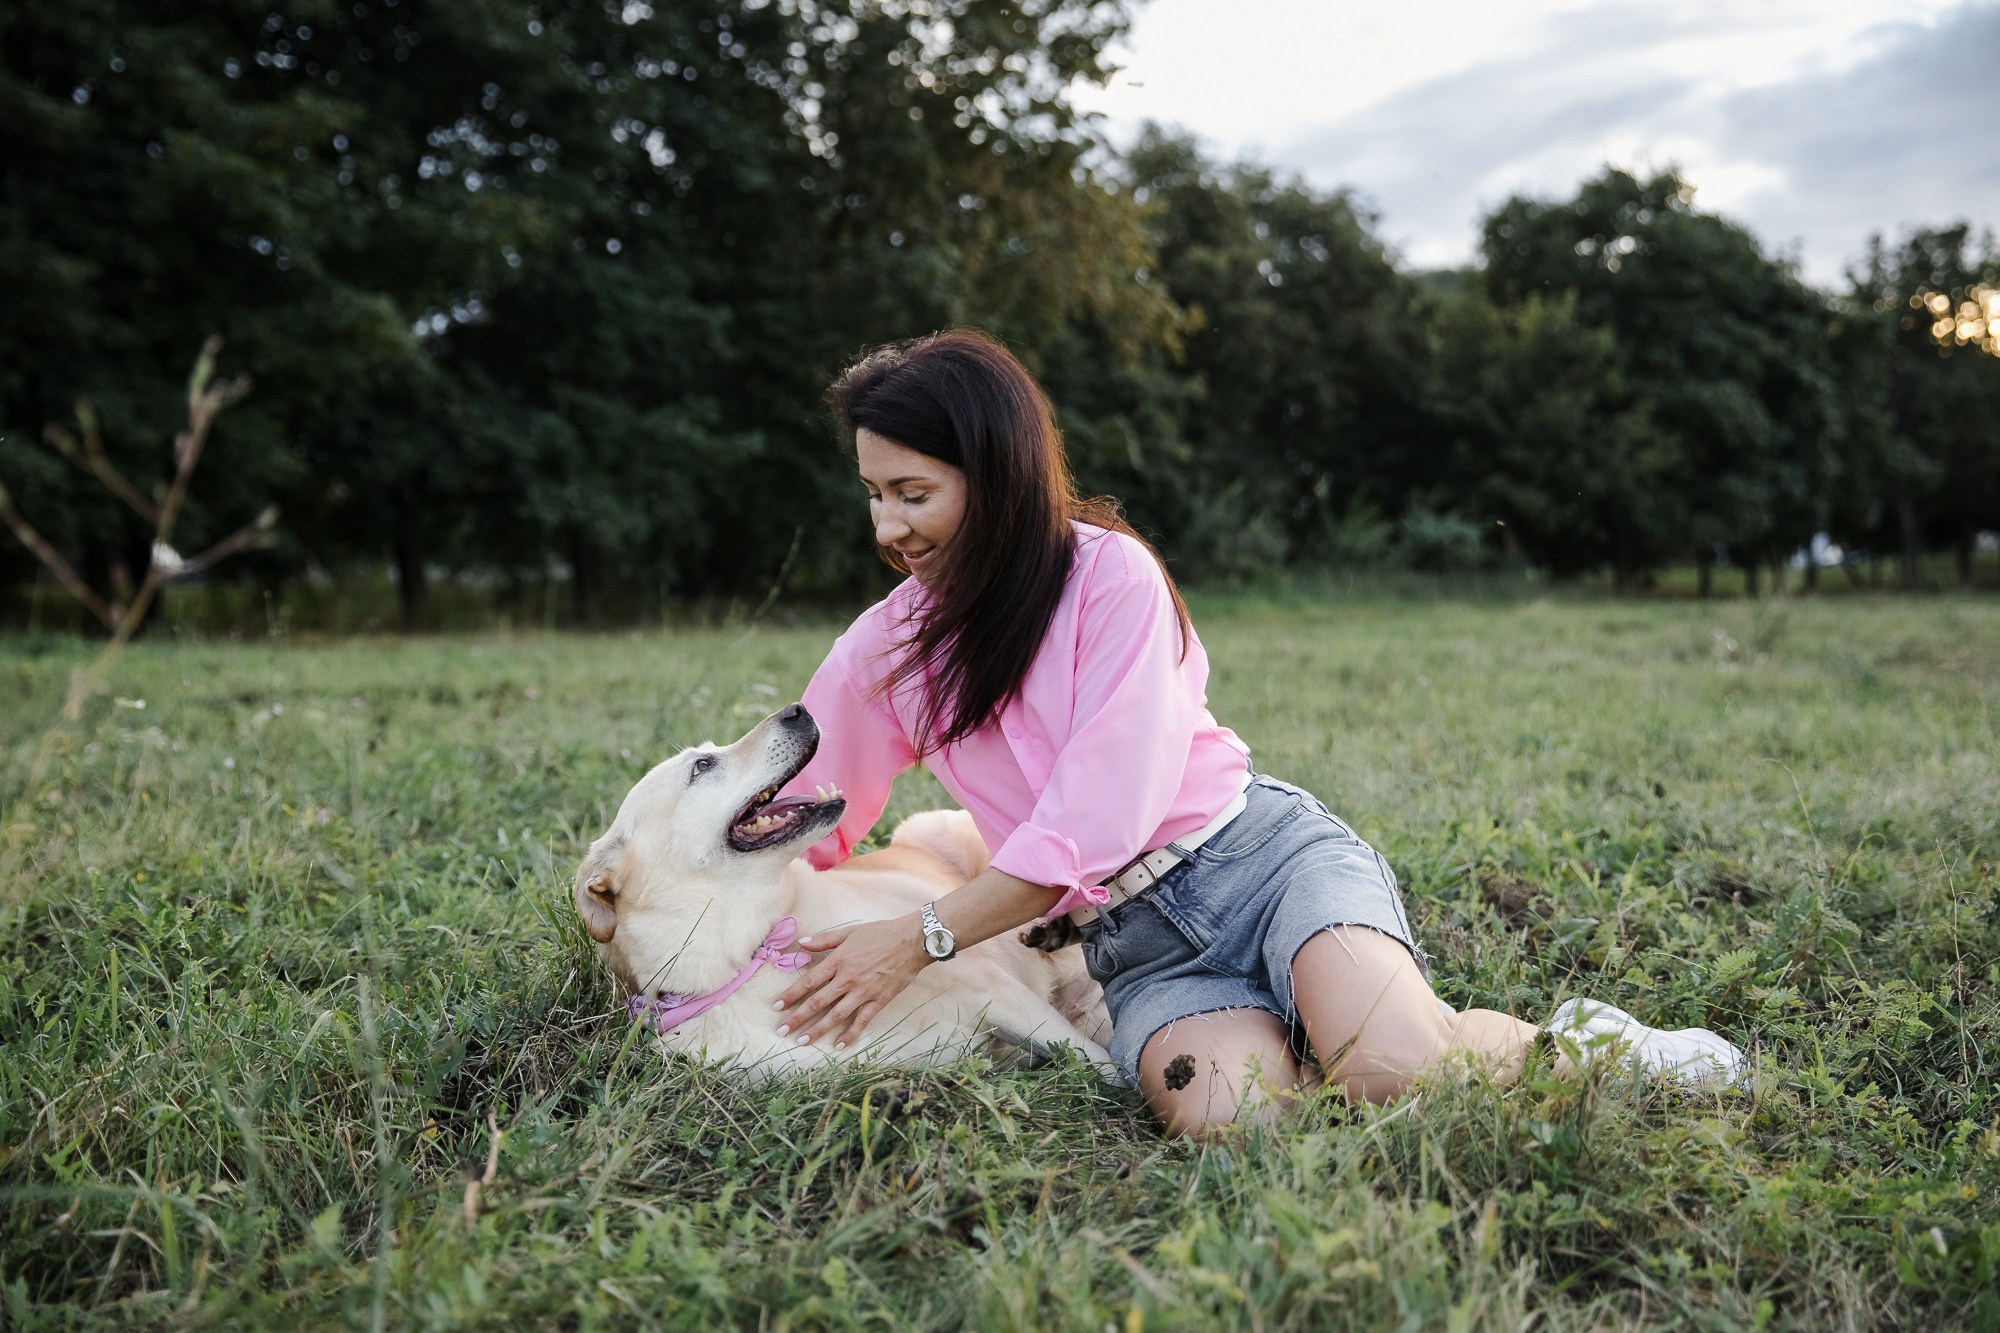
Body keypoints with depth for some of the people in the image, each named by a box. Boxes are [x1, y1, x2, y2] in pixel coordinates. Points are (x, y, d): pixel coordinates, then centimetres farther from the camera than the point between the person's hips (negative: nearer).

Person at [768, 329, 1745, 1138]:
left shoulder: (1110, 572, -8)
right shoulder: (882, 653, 7)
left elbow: (1097, 824, -14)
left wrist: (923, 939, -16)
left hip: (1263, 851, -3)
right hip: (1140, 946, 3)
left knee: (1392, 1071, -31)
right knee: (1227, 1113, -31)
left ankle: (1572, 1040, -1)